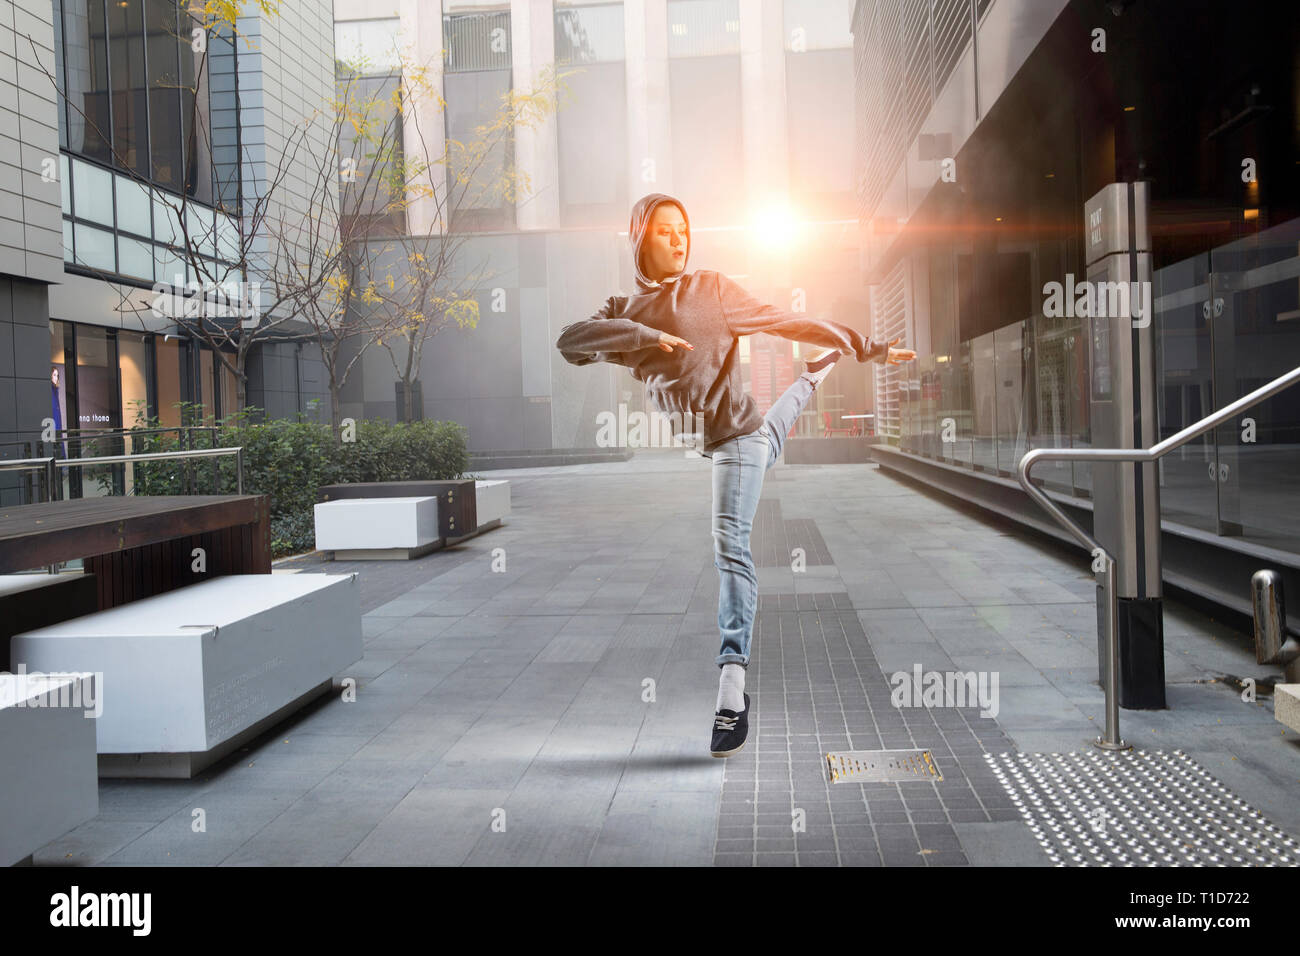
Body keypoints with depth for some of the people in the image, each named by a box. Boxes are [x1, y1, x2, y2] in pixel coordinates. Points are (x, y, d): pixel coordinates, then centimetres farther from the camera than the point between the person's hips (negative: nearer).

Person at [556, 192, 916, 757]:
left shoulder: (710, 289, 4)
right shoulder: (624, 312, 10)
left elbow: (784, 321, 5)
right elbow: (570, 344, -9)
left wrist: (866, 347, 5)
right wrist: (643, 334, -21)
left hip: (734, 431, -4)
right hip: (681, 445, 4)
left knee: (730, 543, -19)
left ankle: (732, 682, -24)